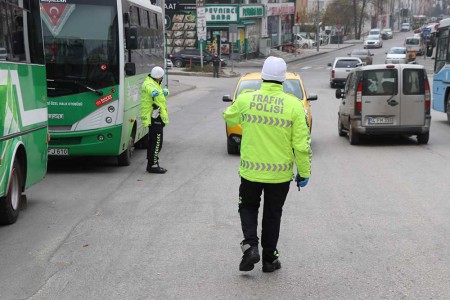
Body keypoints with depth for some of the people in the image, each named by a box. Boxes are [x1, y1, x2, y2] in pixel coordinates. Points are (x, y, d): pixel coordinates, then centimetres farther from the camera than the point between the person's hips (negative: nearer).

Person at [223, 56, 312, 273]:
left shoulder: (245, 100, -9)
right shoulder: (294, 105, -11)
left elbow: (228, 118, 13)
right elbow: (302, 145, -11)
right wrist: (304, 173, 1)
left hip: (251, 172, 0)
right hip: (280, 174, 0)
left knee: (248, 208, 22)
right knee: (272, 215, 17)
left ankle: (250, 245, 2)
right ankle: (269, 259, 24)